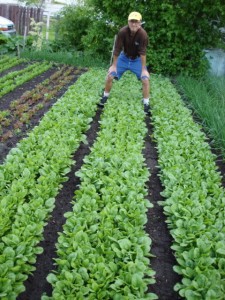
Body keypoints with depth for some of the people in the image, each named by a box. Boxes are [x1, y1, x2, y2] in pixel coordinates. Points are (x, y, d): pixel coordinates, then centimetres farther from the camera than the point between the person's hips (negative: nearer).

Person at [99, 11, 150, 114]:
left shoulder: (143, 34, -28)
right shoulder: (122, 32, -25)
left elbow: (143, 52, -26)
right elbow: (117, 49, -18)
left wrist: (144, 69, -25)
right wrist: (114, 65, -14)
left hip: (137, 59, -1)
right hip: (124, 57, 1)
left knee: (145, 79, -16)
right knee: (110, 76, -5)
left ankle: (146, 103, -1)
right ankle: (105, 96, 17)